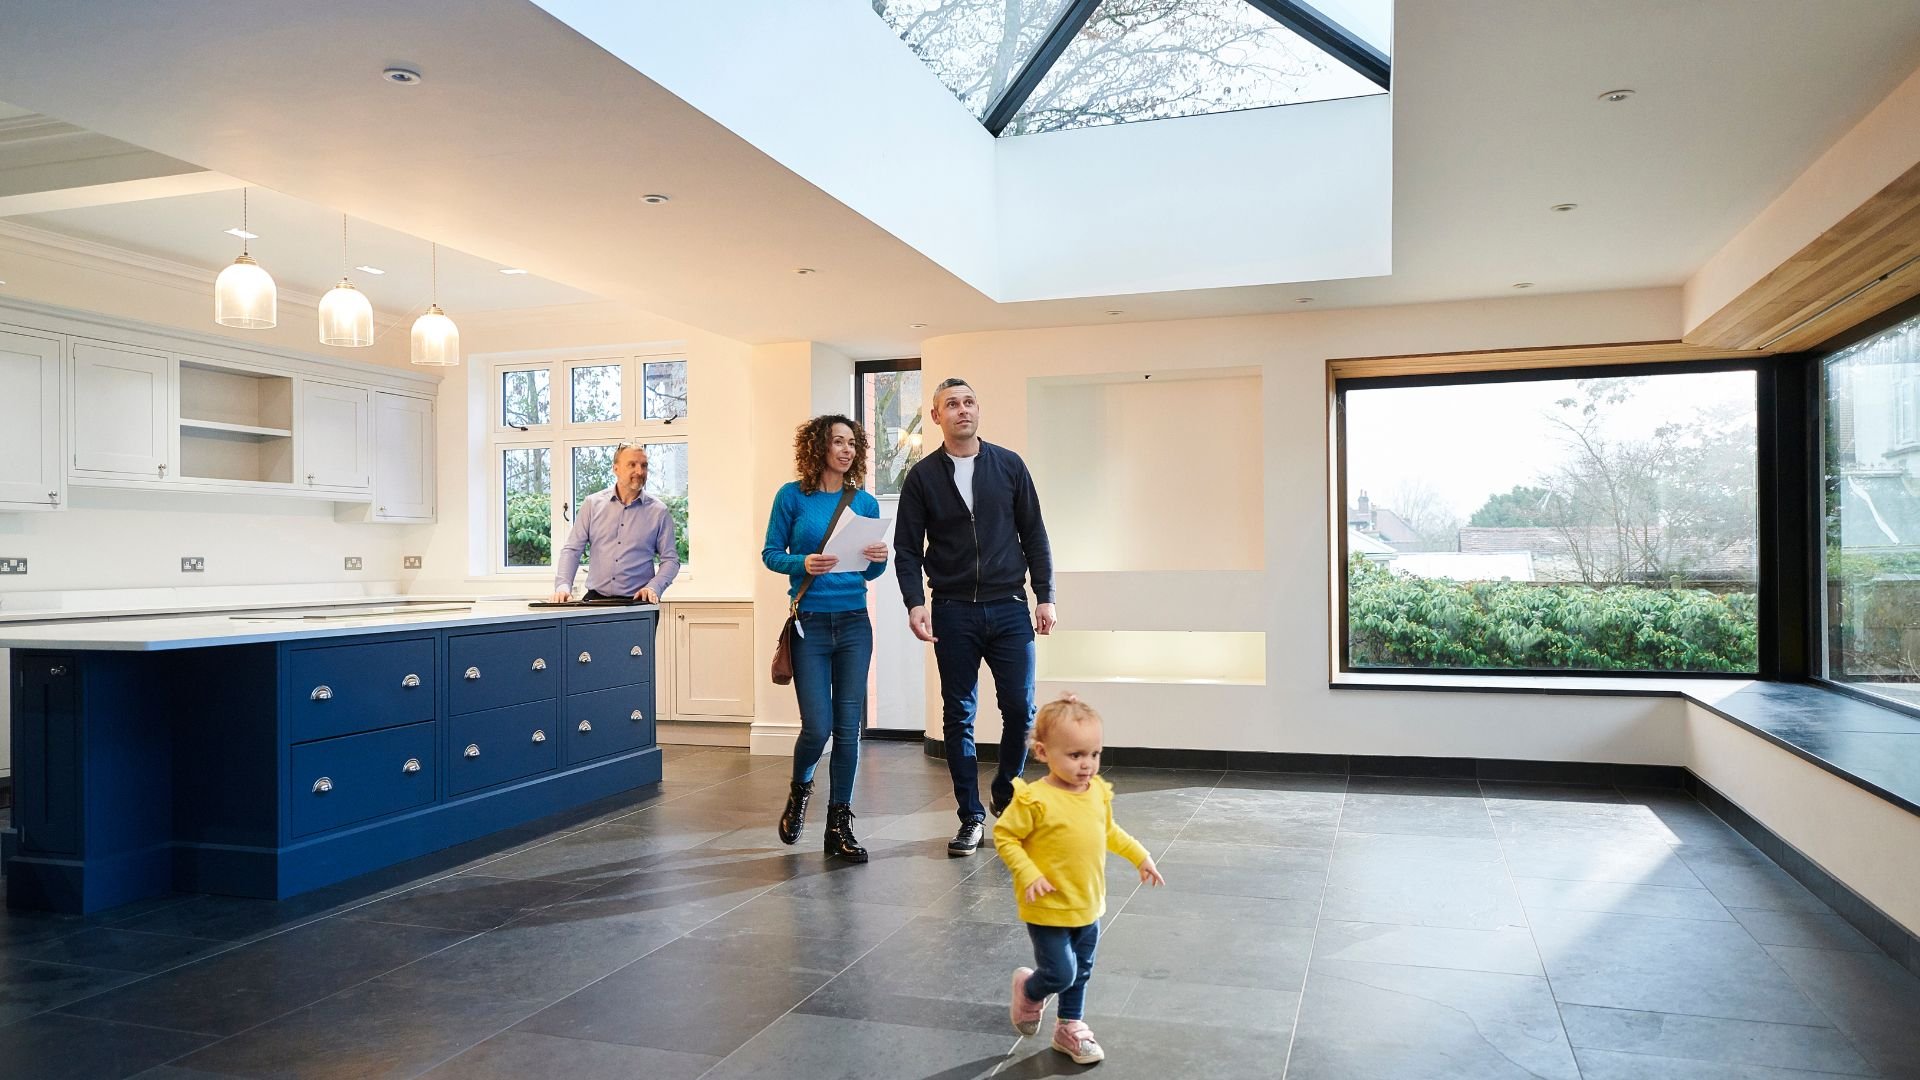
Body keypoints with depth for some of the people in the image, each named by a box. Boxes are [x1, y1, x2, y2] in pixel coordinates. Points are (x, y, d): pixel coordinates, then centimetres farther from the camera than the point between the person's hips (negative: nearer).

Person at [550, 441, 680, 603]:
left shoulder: (659, 512, 5)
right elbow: (572, 550, 7)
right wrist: (563, 586, -8)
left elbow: (670, 559, 8)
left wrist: (653, 588, -9)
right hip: (596, 598, 0)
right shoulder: (592, 504, 8)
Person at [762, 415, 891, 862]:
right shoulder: (792, 496, -1)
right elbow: (771, 554, 1)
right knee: (817, 726, -6)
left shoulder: (865, 502, 7)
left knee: (848, 727, 3)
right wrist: (803, 564, -18)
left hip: (854, 623, 3)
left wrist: (879, 559, -9)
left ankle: (839, 825, 15)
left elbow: (868, 572, 13)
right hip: (810, 623, -3)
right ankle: (799, 788, 27)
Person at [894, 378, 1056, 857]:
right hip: (953, 612, 0)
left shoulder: (1009, 465, 6)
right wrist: (915, 603, -11)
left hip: (1009, 607, 1)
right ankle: (971, 817, 14)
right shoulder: (923, 477, 4)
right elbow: (907, 549, 3)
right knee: (958, 715, 3)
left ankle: (1006, 795, 24)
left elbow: (1034, 535, 7)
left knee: (1020, 709, 0)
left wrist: (1045, 596, 1)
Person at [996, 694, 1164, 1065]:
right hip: (1049, 908, -6)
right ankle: (1028, 990, 28)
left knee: (1080, 974, 18)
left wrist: (1140, 855, 14)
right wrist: (1028, 874, -24)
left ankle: (1070, 1028, 39)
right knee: (1060, 974, -4)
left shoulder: (1099, 792, -2)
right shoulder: (1035, 799, -23)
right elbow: (1004, 836, -16)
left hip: (1089, 906, 6)